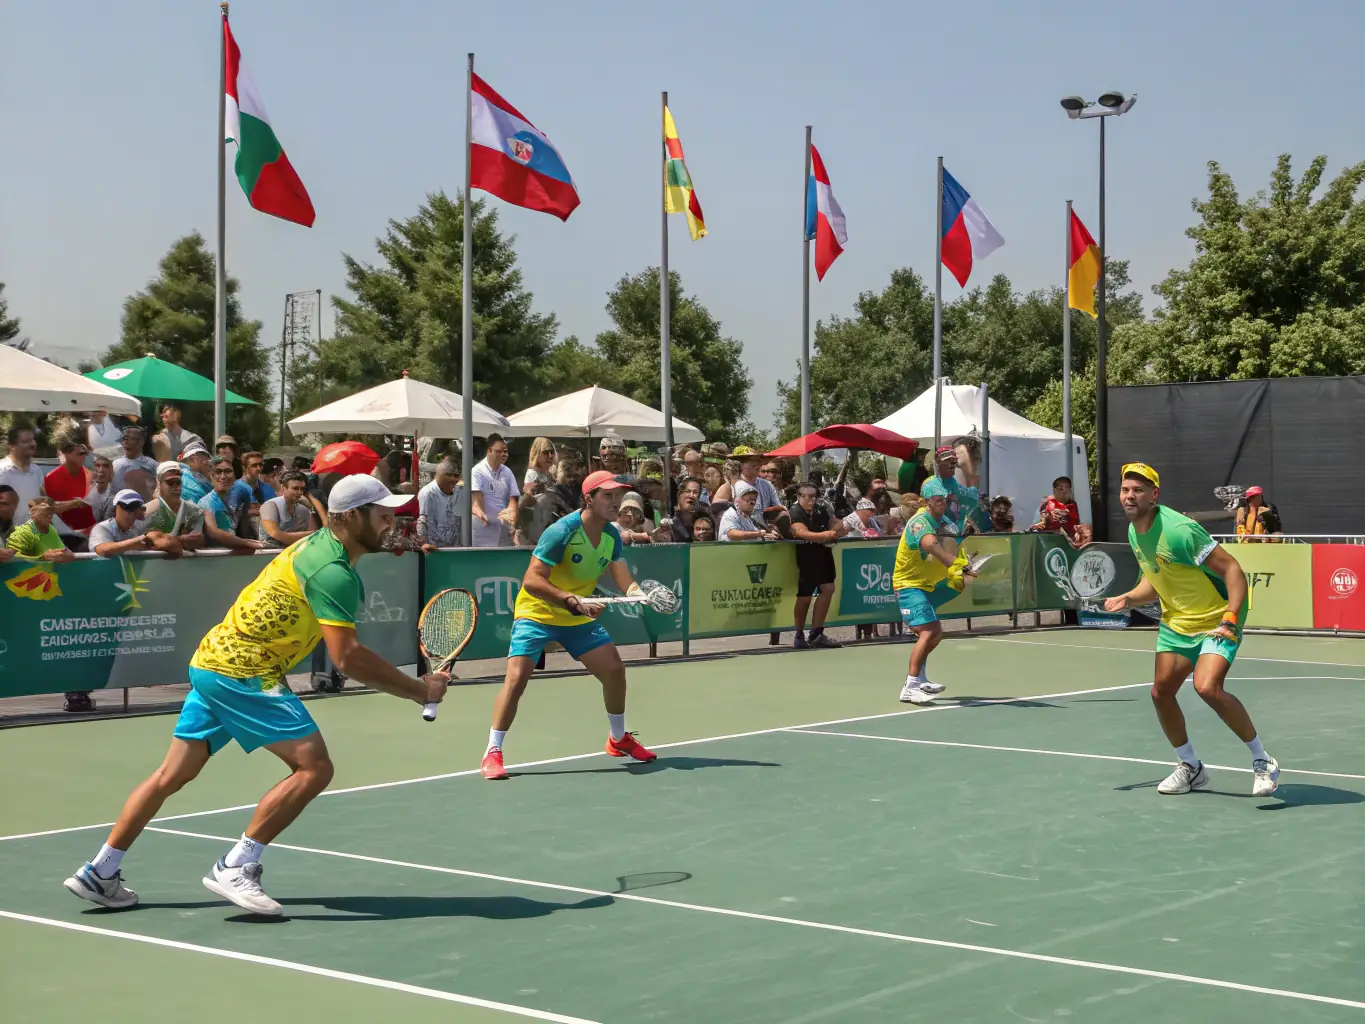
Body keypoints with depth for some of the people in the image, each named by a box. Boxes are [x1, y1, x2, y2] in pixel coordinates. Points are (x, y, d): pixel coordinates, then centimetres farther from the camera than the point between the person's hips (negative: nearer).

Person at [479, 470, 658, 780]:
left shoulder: (611, 536, -2)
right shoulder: (562, 532, -24)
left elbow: (626, 583, -2)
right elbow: (531, 581, -29)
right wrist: (573, 601, -37)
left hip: (580, 618, 7)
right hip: (537, 614, -6)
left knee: (614, 670, 4)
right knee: (517, 677, -20)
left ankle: (618, 739, 27)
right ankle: (492, 753, -11)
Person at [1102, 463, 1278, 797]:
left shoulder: (1180, 530, -25)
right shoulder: (1134, 532, 1)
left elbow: (1232, 570, -24)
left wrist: (1230, 619, -33)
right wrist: (1128, 599, 1)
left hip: (1216, 621, -8)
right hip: (1175, 622, 8)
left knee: (1207, 687, -26)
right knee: (1161, 693, 3)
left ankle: (1262, 760, -8)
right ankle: (1191, 768, 24)